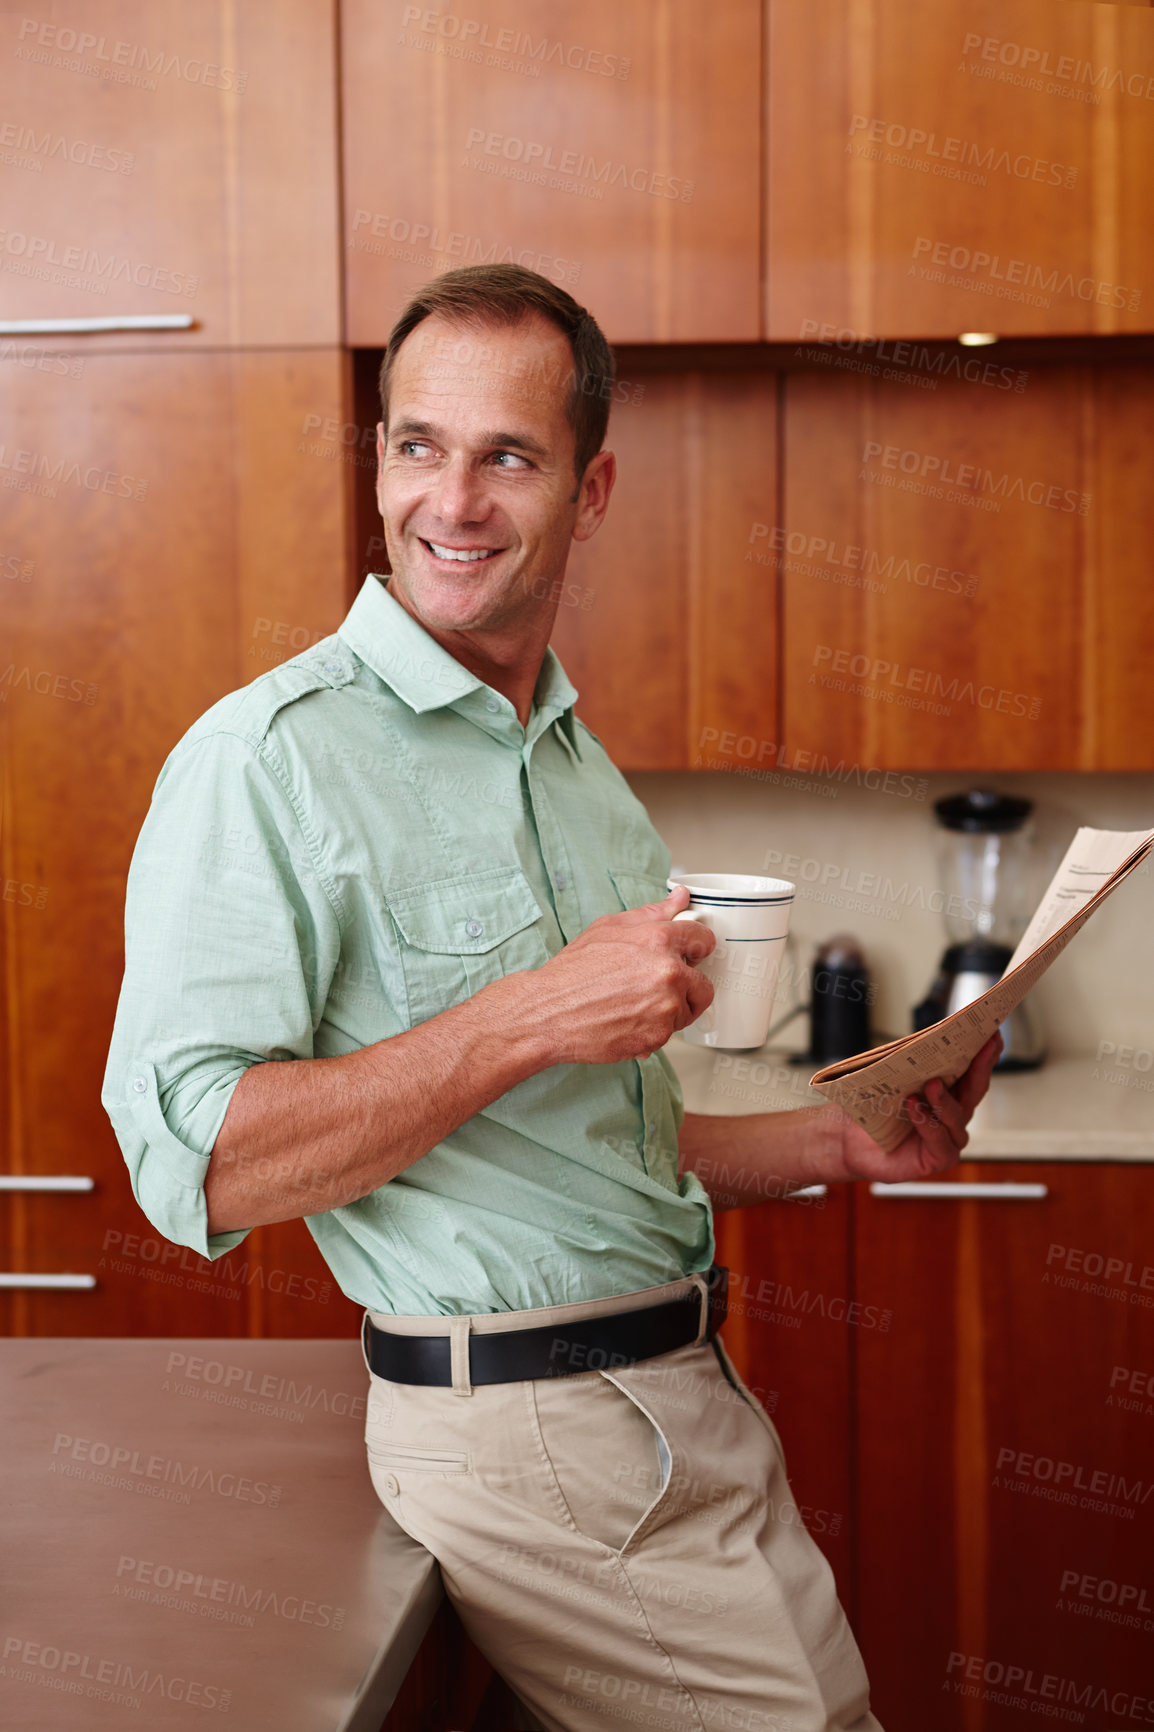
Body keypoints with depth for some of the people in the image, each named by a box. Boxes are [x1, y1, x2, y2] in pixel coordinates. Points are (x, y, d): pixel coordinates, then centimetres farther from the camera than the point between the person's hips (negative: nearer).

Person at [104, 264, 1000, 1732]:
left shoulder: (583, 770, 15)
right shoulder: (271, 757, -12)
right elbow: (198, 1163, -22)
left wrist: (836, 1144, 11)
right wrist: (540, 1018, -23)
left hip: (690, 1398, 8)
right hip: (526, 1437, -8)